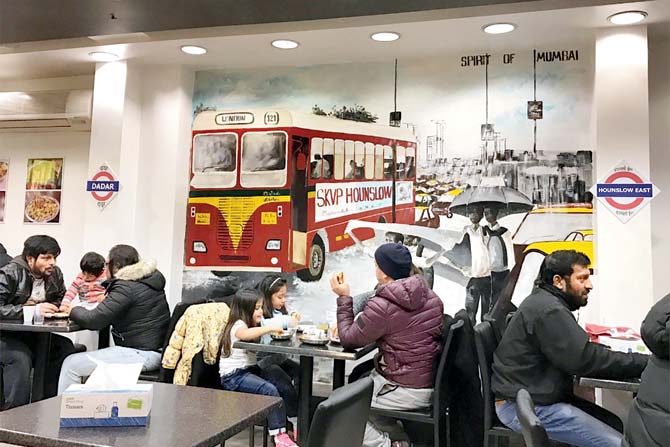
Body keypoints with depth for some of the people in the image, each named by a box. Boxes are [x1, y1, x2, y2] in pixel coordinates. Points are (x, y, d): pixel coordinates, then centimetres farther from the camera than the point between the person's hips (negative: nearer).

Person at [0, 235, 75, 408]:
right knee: (20, 358, -33)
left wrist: (63, 306, -12)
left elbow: (60, 299, 14)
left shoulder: (55, 274, 2)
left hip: (33, 335, 6)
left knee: (67, 349, -15)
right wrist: (32, 309, -33)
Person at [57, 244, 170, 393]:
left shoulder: (126, 288, -17)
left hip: (141, 354, -10)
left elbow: (93, 321, -16)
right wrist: (106, 298, 18)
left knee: (71, 365, -2)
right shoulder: (151, 279, 11)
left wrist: (74, 310, 1)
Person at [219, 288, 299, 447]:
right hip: (233, 376, -9)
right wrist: (270, 328, -36)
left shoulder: (252, 324, 18)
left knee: (285, 385, -9)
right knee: (270, 390, -28)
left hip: (250, 369, 9)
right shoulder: (237, 325, -14)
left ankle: (298, 424, -1)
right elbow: (244, 334, -37)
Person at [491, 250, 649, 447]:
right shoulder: (548, 310, -20)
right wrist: (646, 363, -17)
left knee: (616, 425, 5)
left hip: (537, 395, 10)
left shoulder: (545, 303, 13)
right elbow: (585, 359, -23)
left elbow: (578, 350, 12)